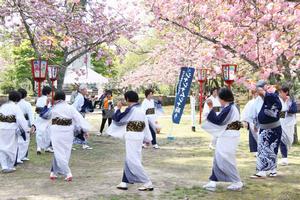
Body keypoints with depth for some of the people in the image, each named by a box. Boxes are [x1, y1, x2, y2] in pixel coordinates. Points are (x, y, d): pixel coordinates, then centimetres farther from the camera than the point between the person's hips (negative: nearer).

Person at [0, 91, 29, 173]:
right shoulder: (16, 107, -10)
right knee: (11, 147, 9)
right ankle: (9, 166, 19)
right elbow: (21, 119, -16)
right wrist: (27, 129, -13)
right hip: (10, 130, -5)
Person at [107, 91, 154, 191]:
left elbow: (117, 119, -12)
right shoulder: (141, 110, 9)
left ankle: (148, 183, -6)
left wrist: (118, 108, 4)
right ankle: (124, 183, 21)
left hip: (132, 138, -9)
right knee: (129, 160, 16)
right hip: (139, 137, 9)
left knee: (133, 161, -6)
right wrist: (147, 138, 20)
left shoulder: (130, 110, -16)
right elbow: (146, 124, 14)